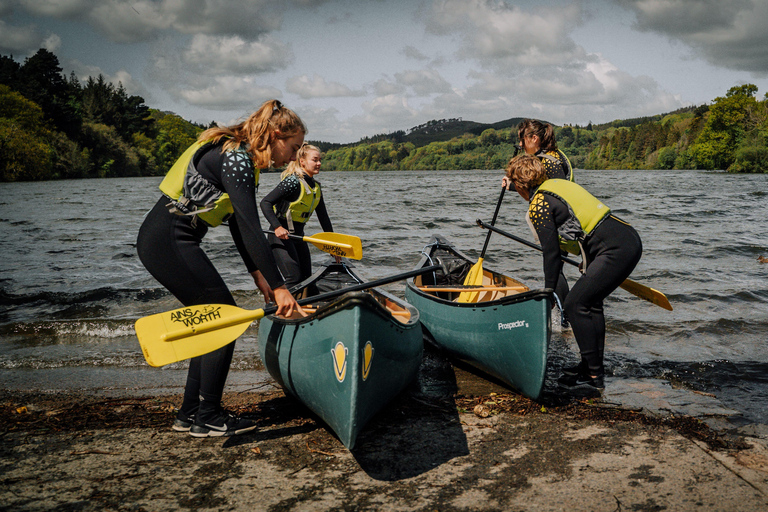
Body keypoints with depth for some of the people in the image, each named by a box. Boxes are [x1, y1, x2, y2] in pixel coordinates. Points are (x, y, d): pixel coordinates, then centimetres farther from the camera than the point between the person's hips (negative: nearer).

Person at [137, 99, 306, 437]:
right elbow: (250, 229, -24)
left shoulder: (238, 156, 13)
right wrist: (279, 287, -23)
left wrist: (258, 275, 15)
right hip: (170, 242, -10)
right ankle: (208, 418, 4)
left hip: (162, 240, 10)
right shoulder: (235, 159, -18)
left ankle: (189, 414, 19)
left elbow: (238, 224, 17)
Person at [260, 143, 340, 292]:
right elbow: (265, 202, -21)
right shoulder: (293, 182, -16)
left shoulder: (316, 187, 9)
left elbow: (323, 217, 16)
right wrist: (277, 227, -32)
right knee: (294, 279, -17)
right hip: (281, 235, -9)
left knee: (307, 279, 8)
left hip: (298, 236, 9)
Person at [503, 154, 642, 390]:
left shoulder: (538, 206, -7)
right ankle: (593, 365, 27)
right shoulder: (556, 184, 18)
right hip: (631, 240, 10)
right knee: (589, 302, 19)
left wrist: (549, 291, 5)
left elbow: (551, 254, -5)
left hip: (617, 250, -10)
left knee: (575, 305, -5)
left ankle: (593, 375, -1)